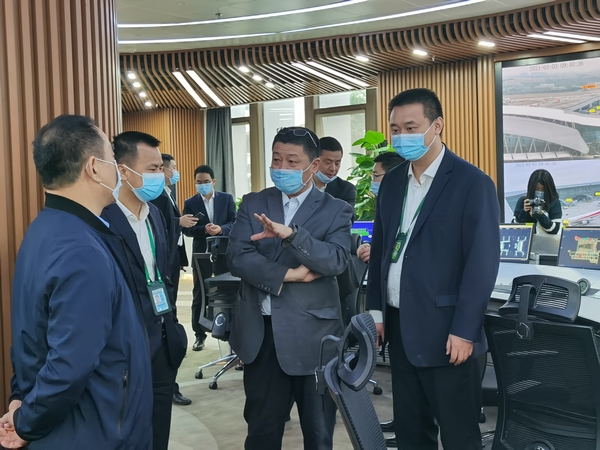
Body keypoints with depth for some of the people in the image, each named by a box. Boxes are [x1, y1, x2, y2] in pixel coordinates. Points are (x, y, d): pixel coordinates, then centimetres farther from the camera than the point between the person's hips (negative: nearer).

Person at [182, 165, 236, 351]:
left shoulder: (227, 198, 3)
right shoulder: (190, 203, 1)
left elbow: (234, 222, -2)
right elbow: (186, 229, -6)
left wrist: (221, 229, -21)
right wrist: (204, 229, -22)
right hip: (201, 253, 0)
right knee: (199, 295, 5)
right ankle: (199, 334, 14)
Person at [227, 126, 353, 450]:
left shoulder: (336, 210, -1)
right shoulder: (253, 204, 6)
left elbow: (337, 261, -17)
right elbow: (236, 257, -6)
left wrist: (291, 234, -30)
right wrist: (288, 274, -17)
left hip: (312, 333, -2)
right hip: (261, 332, 2)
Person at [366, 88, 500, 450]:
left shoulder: (473, 183, -11)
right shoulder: (392, 181, 9)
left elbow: (483, 261, -14)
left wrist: (463, 330, -17)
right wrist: (376, 310, 10)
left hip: (444, 330, -6)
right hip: (399, 326, 6)